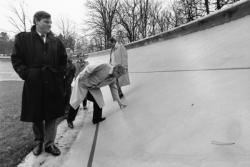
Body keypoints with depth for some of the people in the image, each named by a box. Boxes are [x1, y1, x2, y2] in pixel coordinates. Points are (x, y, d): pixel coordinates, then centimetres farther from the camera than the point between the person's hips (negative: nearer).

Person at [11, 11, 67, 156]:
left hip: (53, 84, 2)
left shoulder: (56, 41, 8)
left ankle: (49, 143, 20)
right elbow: (16, 58, 1)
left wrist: (60, 73, 4)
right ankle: (39, 142, 30)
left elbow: (63, 60, 15)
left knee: (52, 115, 6)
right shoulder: (23, 38, 2)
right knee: (36, 116, 11)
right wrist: (26, 73, -8)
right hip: (34, 84, -1)